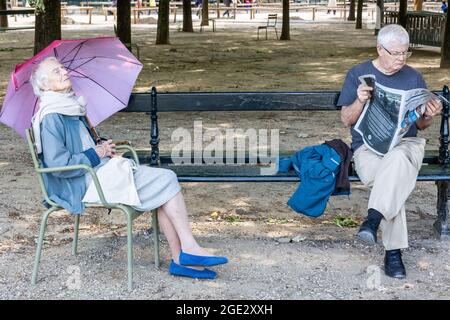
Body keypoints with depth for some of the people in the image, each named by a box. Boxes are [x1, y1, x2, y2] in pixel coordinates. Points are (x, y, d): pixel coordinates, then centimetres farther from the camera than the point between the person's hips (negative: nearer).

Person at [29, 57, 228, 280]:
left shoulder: (71, 107, 17)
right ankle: (189, 249, -10)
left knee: (165, 183, -9)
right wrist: (97, 153, -11)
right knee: (165, 180, -14)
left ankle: (180, 260, -12)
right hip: (84, 183, -9)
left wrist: (102, 147, 8)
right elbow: (59, 164, -20)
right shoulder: (51, 118, -12)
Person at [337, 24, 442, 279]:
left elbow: (421, 125, 16)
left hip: (407, 143, 2)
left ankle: (374, 218, -43)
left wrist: (429, 116, -8)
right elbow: (346, 120, 4)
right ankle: (393, 250, -33)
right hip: (368, 146, -1)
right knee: (395, 180, -35)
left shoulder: (414, 77, 13)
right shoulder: (358, 74, 7)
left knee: (397, 160, -39)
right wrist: (360, 101, -17)